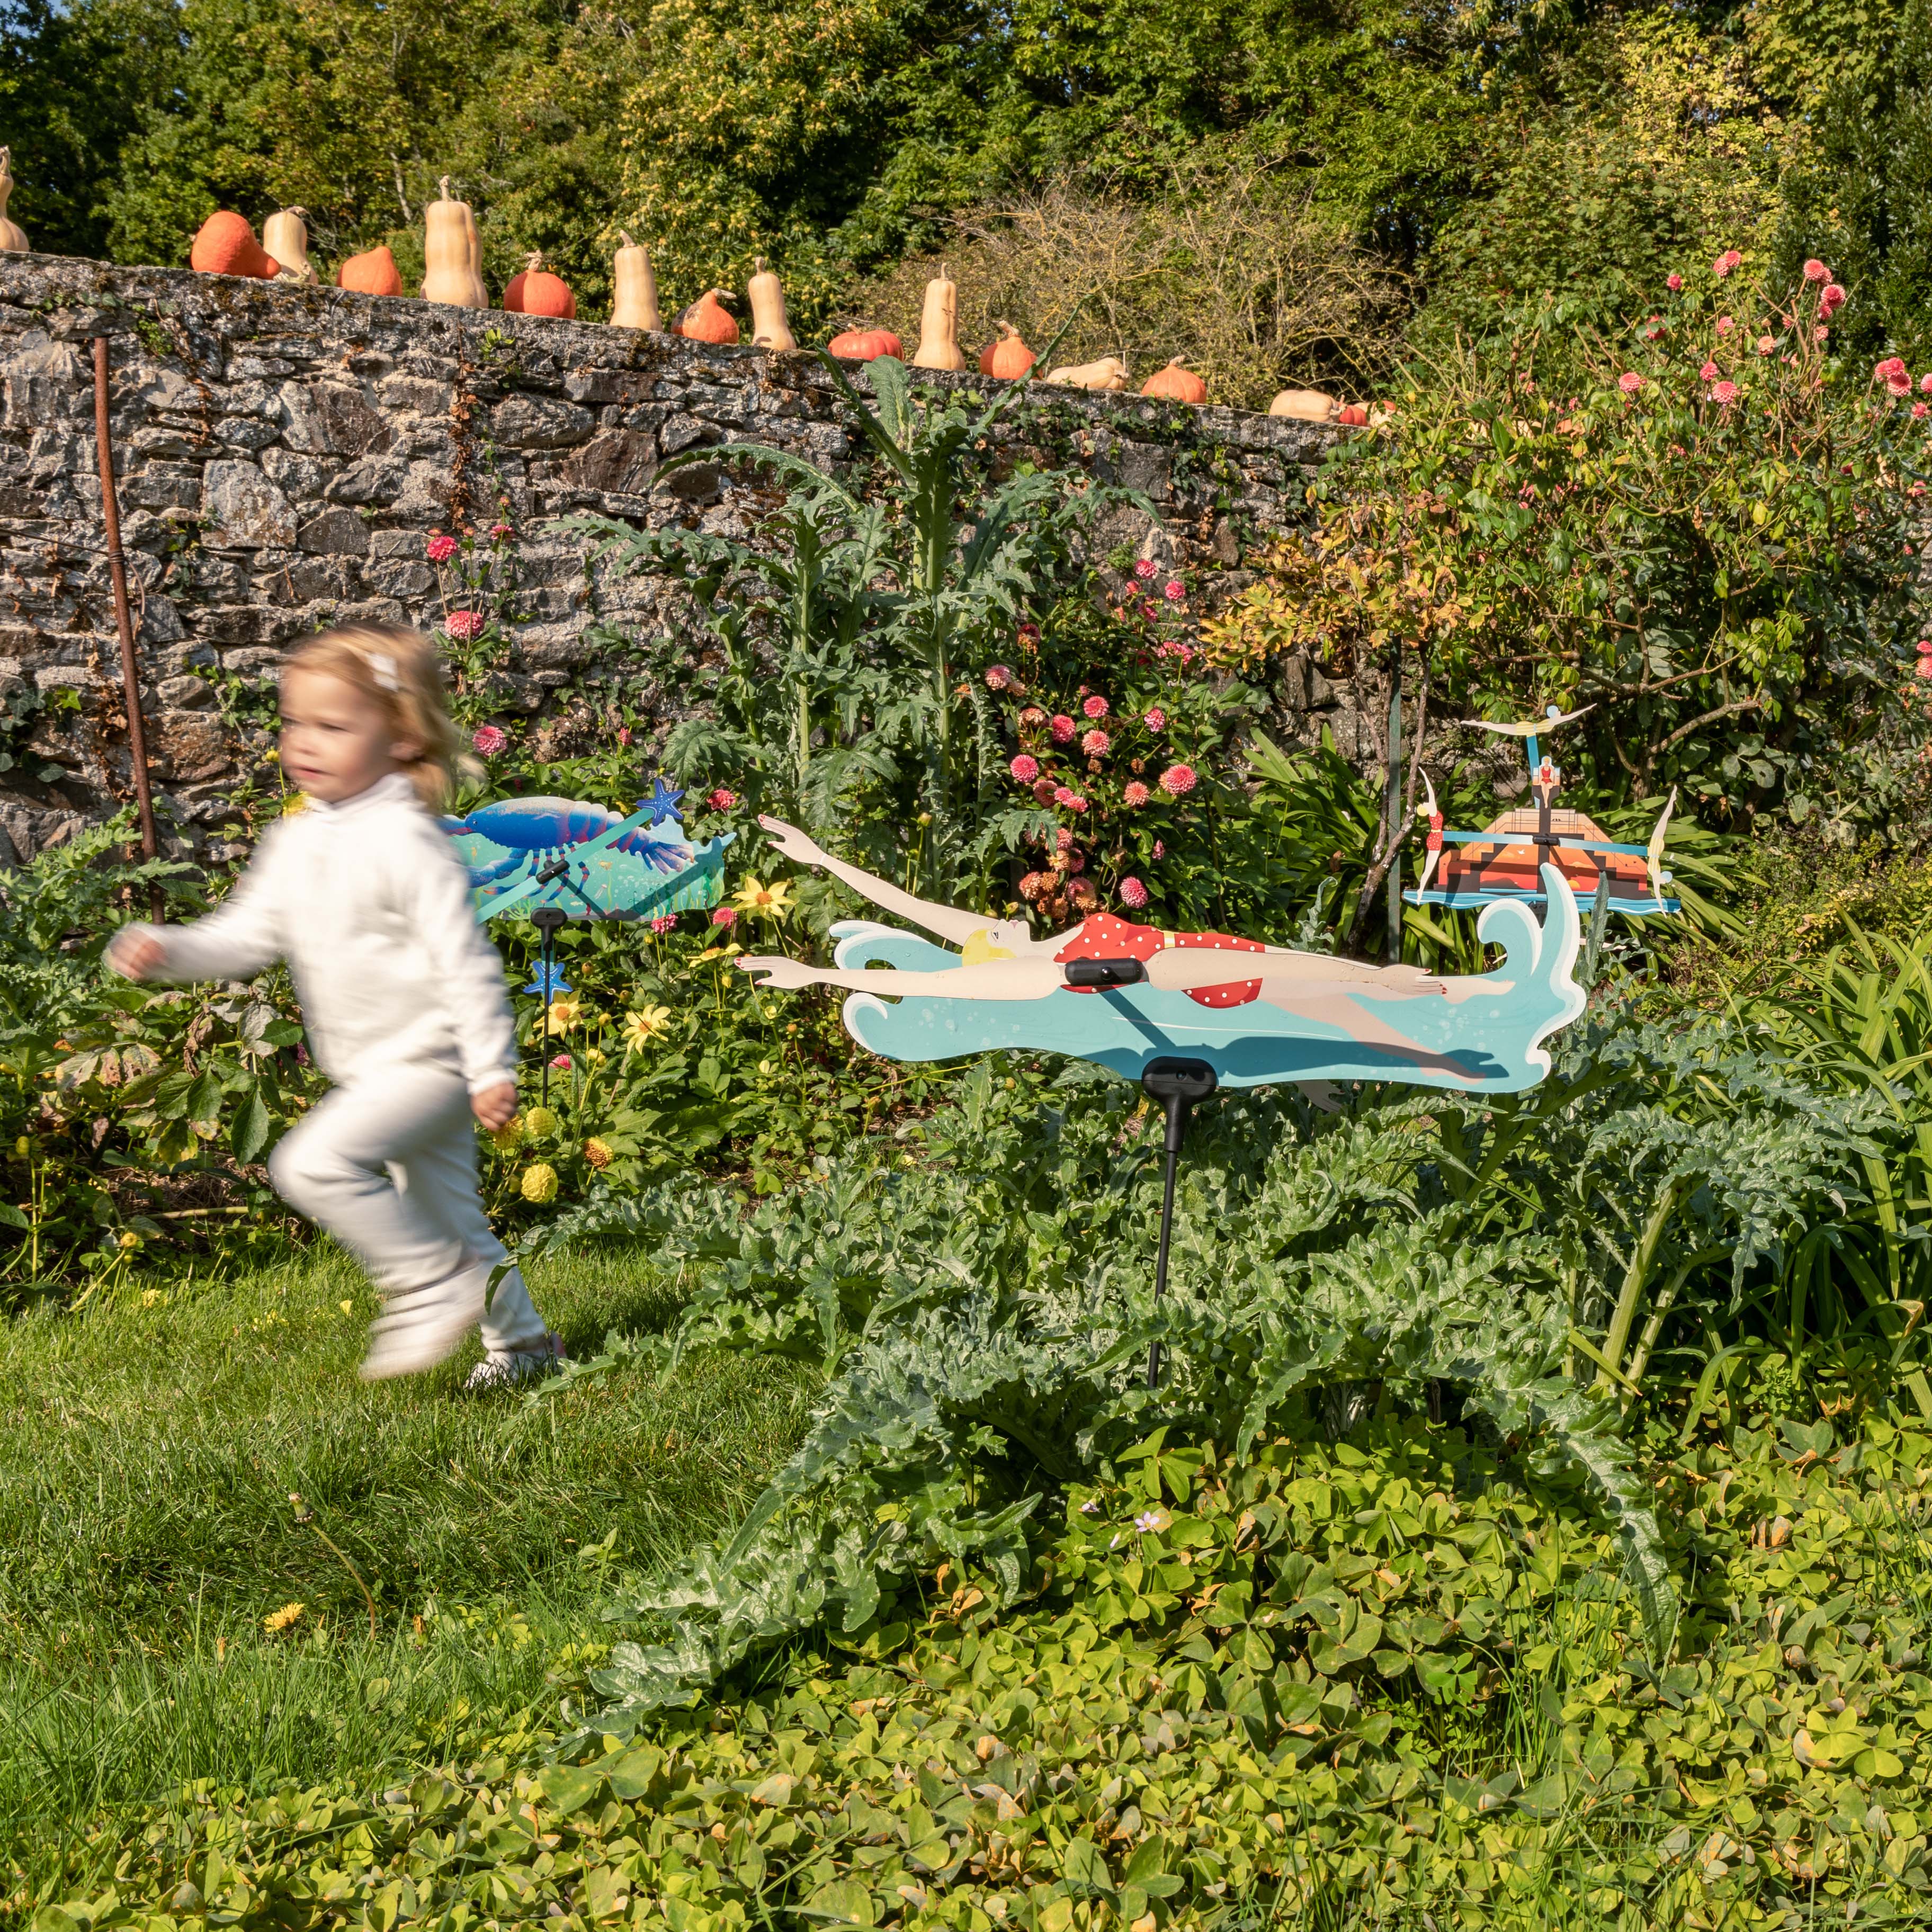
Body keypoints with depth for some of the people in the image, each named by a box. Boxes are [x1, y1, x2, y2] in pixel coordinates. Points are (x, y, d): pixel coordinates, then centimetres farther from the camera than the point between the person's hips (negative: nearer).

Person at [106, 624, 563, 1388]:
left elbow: (465, 959, -20)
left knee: (314, 1161, -22)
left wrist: (492, 1068, -21)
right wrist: (166, 950, -10)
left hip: (430, 1056, -9)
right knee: (443, 1216, 16)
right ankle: (520, 1340, 31)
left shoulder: (404, 840, -19)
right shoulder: (295, 842, 6)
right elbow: (247, 935, 9)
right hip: (374, 1066, 9)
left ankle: (433, 1288, -9)